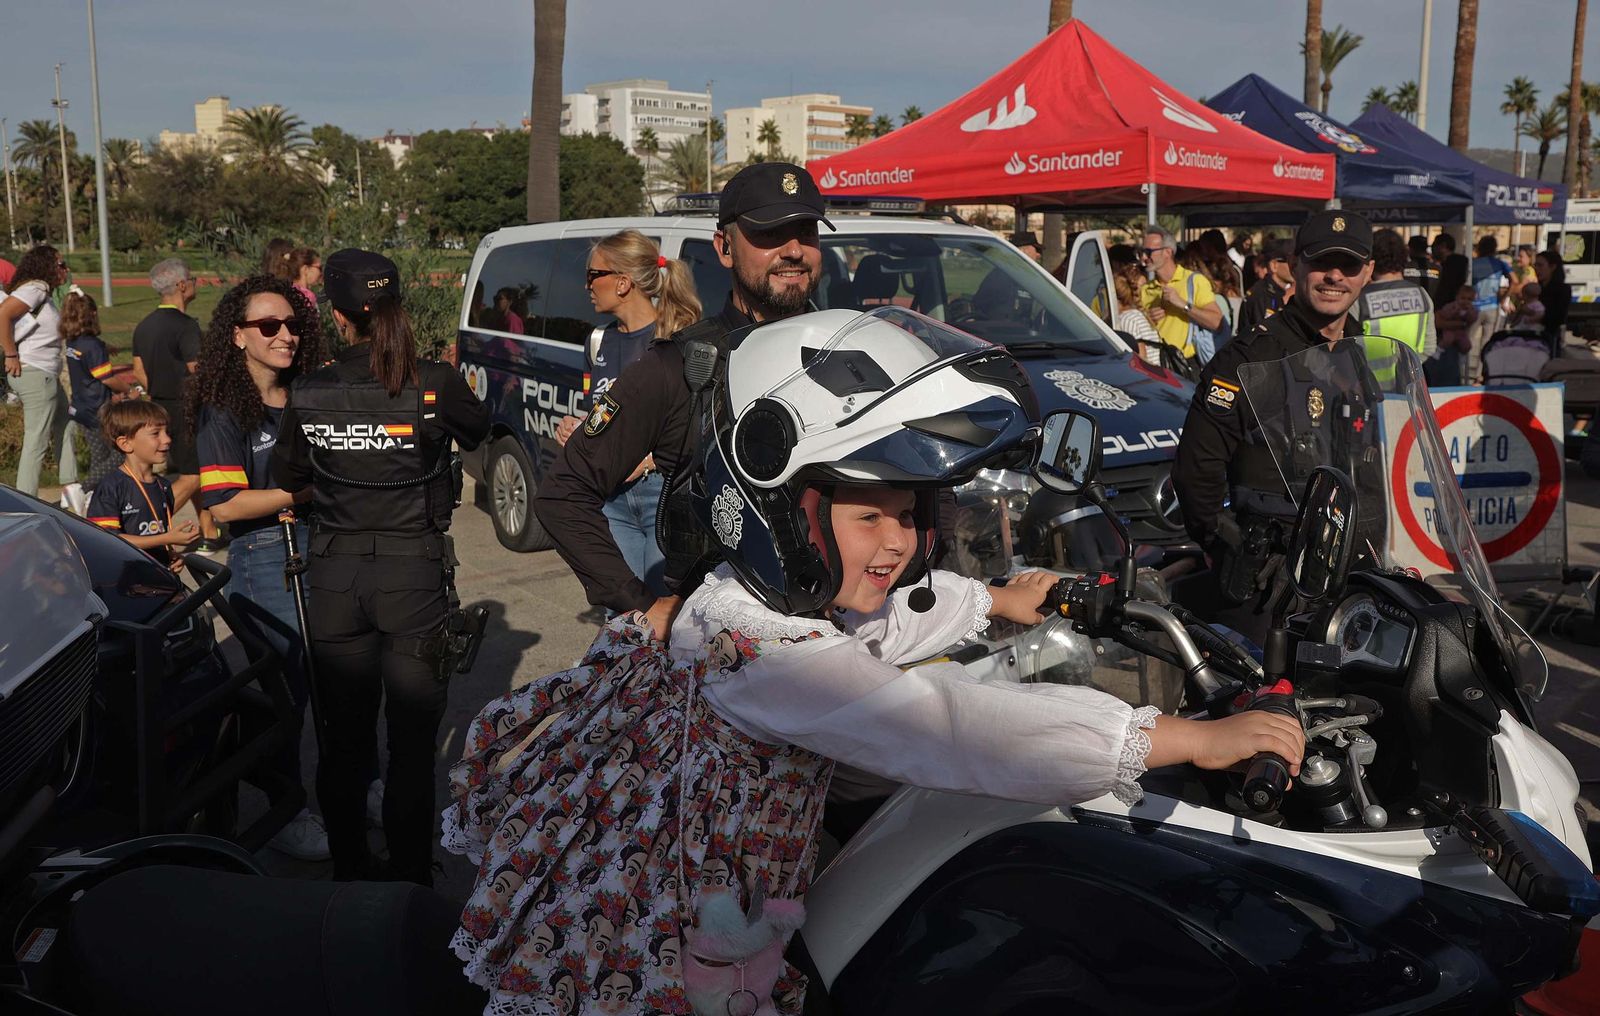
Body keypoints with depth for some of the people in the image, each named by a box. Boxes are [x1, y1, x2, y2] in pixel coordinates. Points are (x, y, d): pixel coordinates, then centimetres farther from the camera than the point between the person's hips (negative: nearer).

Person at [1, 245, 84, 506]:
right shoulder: (34, 289, -13)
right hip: (34, 374, -11)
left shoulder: (44, 293, 16)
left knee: (64, 429, 18)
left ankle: (72, 491, 23)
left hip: (47, 376, 11)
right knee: (36, 441, -6)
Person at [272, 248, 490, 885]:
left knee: (343, 739, 16)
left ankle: (349, 872, 28)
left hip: (335, 576, 2)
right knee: (413, 744, 8)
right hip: (414, 571, -2)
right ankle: (411, 880, 15)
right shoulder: (436, 385, -12)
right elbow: (477, 431, 10)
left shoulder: (308, 395, -6)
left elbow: (287, 479, 9)